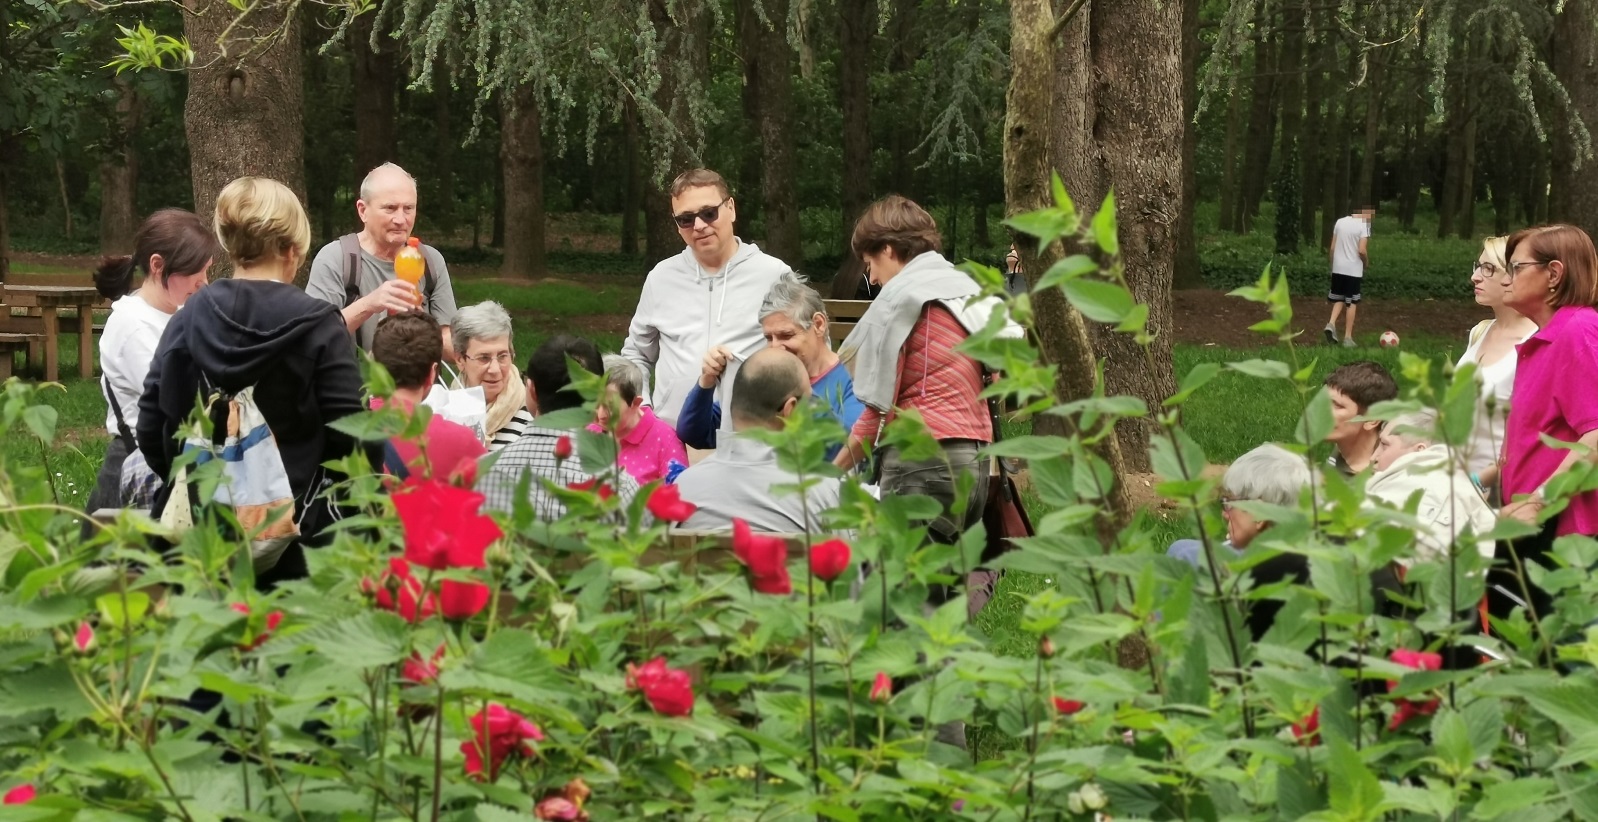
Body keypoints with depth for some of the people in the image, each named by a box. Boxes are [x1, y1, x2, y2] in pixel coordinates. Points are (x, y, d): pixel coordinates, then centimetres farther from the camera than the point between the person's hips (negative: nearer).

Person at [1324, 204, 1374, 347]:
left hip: (1338, 268, 5)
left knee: (1339, 299, 17)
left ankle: (1331, 323, -6)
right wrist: (1366, 262, 2)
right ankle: (1347, 338, 5)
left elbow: (1332, 247, 7)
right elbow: (1362, 250, -17)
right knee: (1352, 303, 4)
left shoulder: (1340, 222, 6)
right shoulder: (1363, 225, -11)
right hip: (1354, 270, -5)